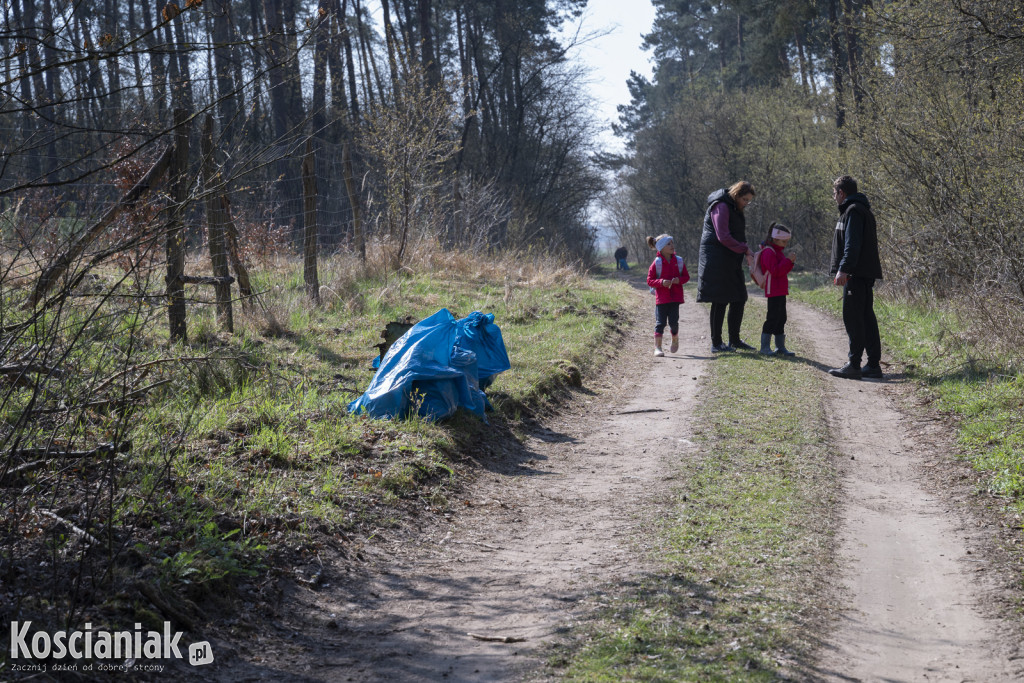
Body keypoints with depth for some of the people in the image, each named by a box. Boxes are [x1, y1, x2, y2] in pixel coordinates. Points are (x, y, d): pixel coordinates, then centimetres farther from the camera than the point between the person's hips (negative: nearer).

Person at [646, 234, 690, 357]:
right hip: (661, 298, -3)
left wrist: (679, 280, -12)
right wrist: (661, 282, -21)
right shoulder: (656, 263, -6)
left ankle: (675, 340, 32)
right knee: (660, 322, -4)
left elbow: (686, 276, 10)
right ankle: (657, 347, -1)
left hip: (675, 297, 3)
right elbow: (649, 281, -4)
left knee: (673, 322, 5)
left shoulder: (679, 261, 4)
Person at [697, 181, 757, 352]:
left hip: (731, 261, 10)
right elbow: (723, 237, -22)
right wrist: (745, 249, -17)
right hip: (717, 260, -10)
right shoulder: (721, 207, -13)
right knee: (720, 301, -6)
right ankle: (716, 343, 0)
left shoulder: (734, 209, 18)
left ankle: (734, 339, 20)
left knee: (739, 299, 10)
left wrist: (747, 252, 5)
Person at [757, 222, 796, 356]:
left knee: (781, 318, 11)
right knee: (772, 318, -9)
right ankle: (765, 347, -4)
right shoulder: (768, 252, -13)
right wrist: (788, 261, -21)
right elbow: (775, 271, -21)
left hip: (781, 291, 10)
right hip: (773, 291, -10)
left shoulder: (778, 252, 19)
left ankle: (780, 347, 17)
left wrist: (790, 263, 6)